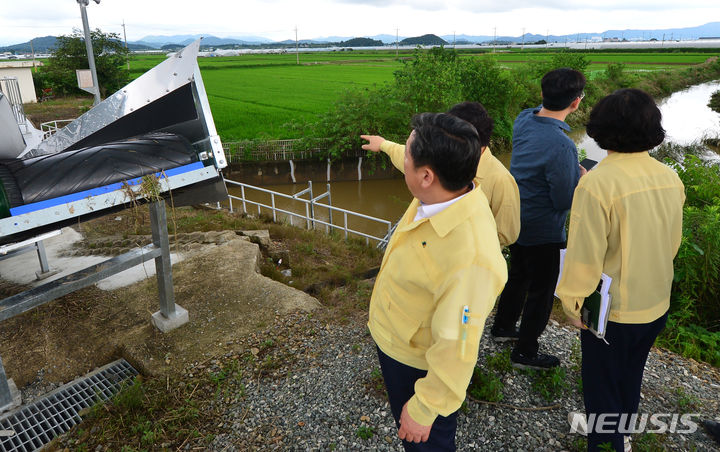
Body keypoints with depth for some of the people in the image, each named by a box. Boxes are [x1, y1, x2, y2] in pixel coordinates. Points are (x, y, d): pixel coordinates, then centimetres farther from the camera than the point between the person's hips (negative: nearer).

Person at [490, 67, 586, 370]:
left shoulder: (524, 119, -8)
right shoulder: (561, 146, -31)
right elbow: (565, 201, -23)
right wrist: (580, 177, -4)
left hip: (516, 219, 8)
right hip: (543, 231, -8)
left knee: (518, 275, 27)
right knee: (541, 289, 12)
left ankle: (503, 326, 46)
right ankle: (525, 352, 29)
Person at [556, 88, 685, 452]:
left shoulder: (598, 183, -26)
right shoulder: (670, 178, -5)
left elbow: (584, 256, -23)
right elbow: (673, 243, 7)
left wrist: (574, 305, -8)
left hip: (611, 311, -7)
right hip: (657, 306, 7)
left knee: (602, 388, 14)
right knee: (629, 381, 27)